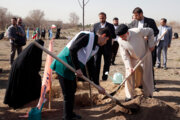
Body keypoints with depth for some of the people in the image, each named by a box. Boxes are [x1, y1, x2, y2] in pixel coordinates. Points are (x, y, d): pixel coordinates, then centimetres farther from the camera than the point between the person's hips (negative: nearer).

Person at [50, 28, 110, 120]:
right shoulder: (88, 36, -13)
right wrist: (77, 68, -22)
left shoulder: (95, 47, 14)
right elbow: (72, 49, -23)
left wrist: (98, 85, 16)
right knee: (68, 93, -2)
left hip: (70, 67, 10)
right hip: (63, 65, -10)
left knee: (72, 89, 20)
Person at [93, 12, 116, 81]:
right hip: (97, 46, 1)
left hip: (107, 47, 0)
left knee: (107, 63, 6)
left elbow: (114, 36, -1)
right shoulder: (95, 25, 9)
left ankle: (104, 77, 18)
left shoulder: (110, 26, 3)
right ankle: (95, 77, 1)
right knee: (96, 62, -4)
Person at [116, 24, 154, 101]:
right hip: (132, 59, 2)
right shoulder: (120, 41, -21)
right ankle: (129, 96, 8)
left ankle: (148, 95, 22)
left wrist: (151, 44, -12)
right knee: (129, 75, -5)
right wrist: (129, 67, -23)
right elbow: (124, 55, -16)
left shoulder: (138, 32, -31)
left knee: (147, 75, 5)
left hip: (145, 56, -1)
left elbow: (150, 31, -13)